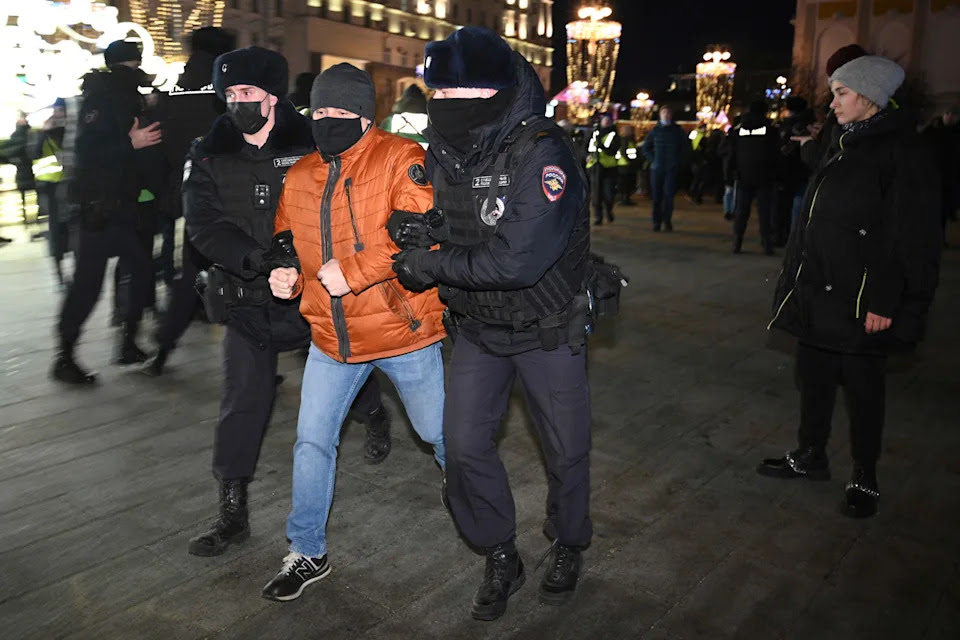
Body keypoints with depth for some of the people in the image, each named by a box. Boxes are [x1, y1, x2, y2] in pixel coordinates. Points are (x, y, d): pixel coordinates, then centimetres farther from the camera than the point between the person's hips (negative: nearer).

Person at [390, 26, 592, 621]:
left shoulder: (542, 154, -26)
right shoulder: (444, 150, -4)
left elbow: (517, 260, -35)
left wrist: (431, 266, -26)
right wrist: (422, 228, -8)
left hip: (548, 331, -5)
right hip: (478, 329, 5)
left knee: (566, 447, 12)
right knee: (465, 444, 5)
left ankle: (568, 548, 40)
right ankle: (502, 559, 29)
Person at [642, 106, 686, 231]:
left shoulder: (677, 130, 6)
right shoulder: (655, 130, 8)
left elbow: (685, 146, 13)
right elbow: (645, 147, 15)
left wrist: (678, 160, 3)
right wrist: (652, 159, 5)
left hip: (672, 168, -1)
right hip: (656, 168, 1)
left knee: (669, 195, -8)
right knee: (656, 196, 0)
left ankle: (667, 221, 0)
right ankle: (657, 221, 7)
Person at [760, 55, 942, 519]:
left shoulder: (902, 150, -11)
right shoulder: (842, 145, 13)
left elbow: (911, 235, -16)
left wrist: (885, 301, -19)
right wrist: (797, 280, 17)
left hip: (861, 300, -8)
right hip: (818, 290, 8)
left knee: (862, 385, 5)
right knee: (814, 375, 15)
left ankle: (864, 478, 21)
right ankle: (809, 456, 31)